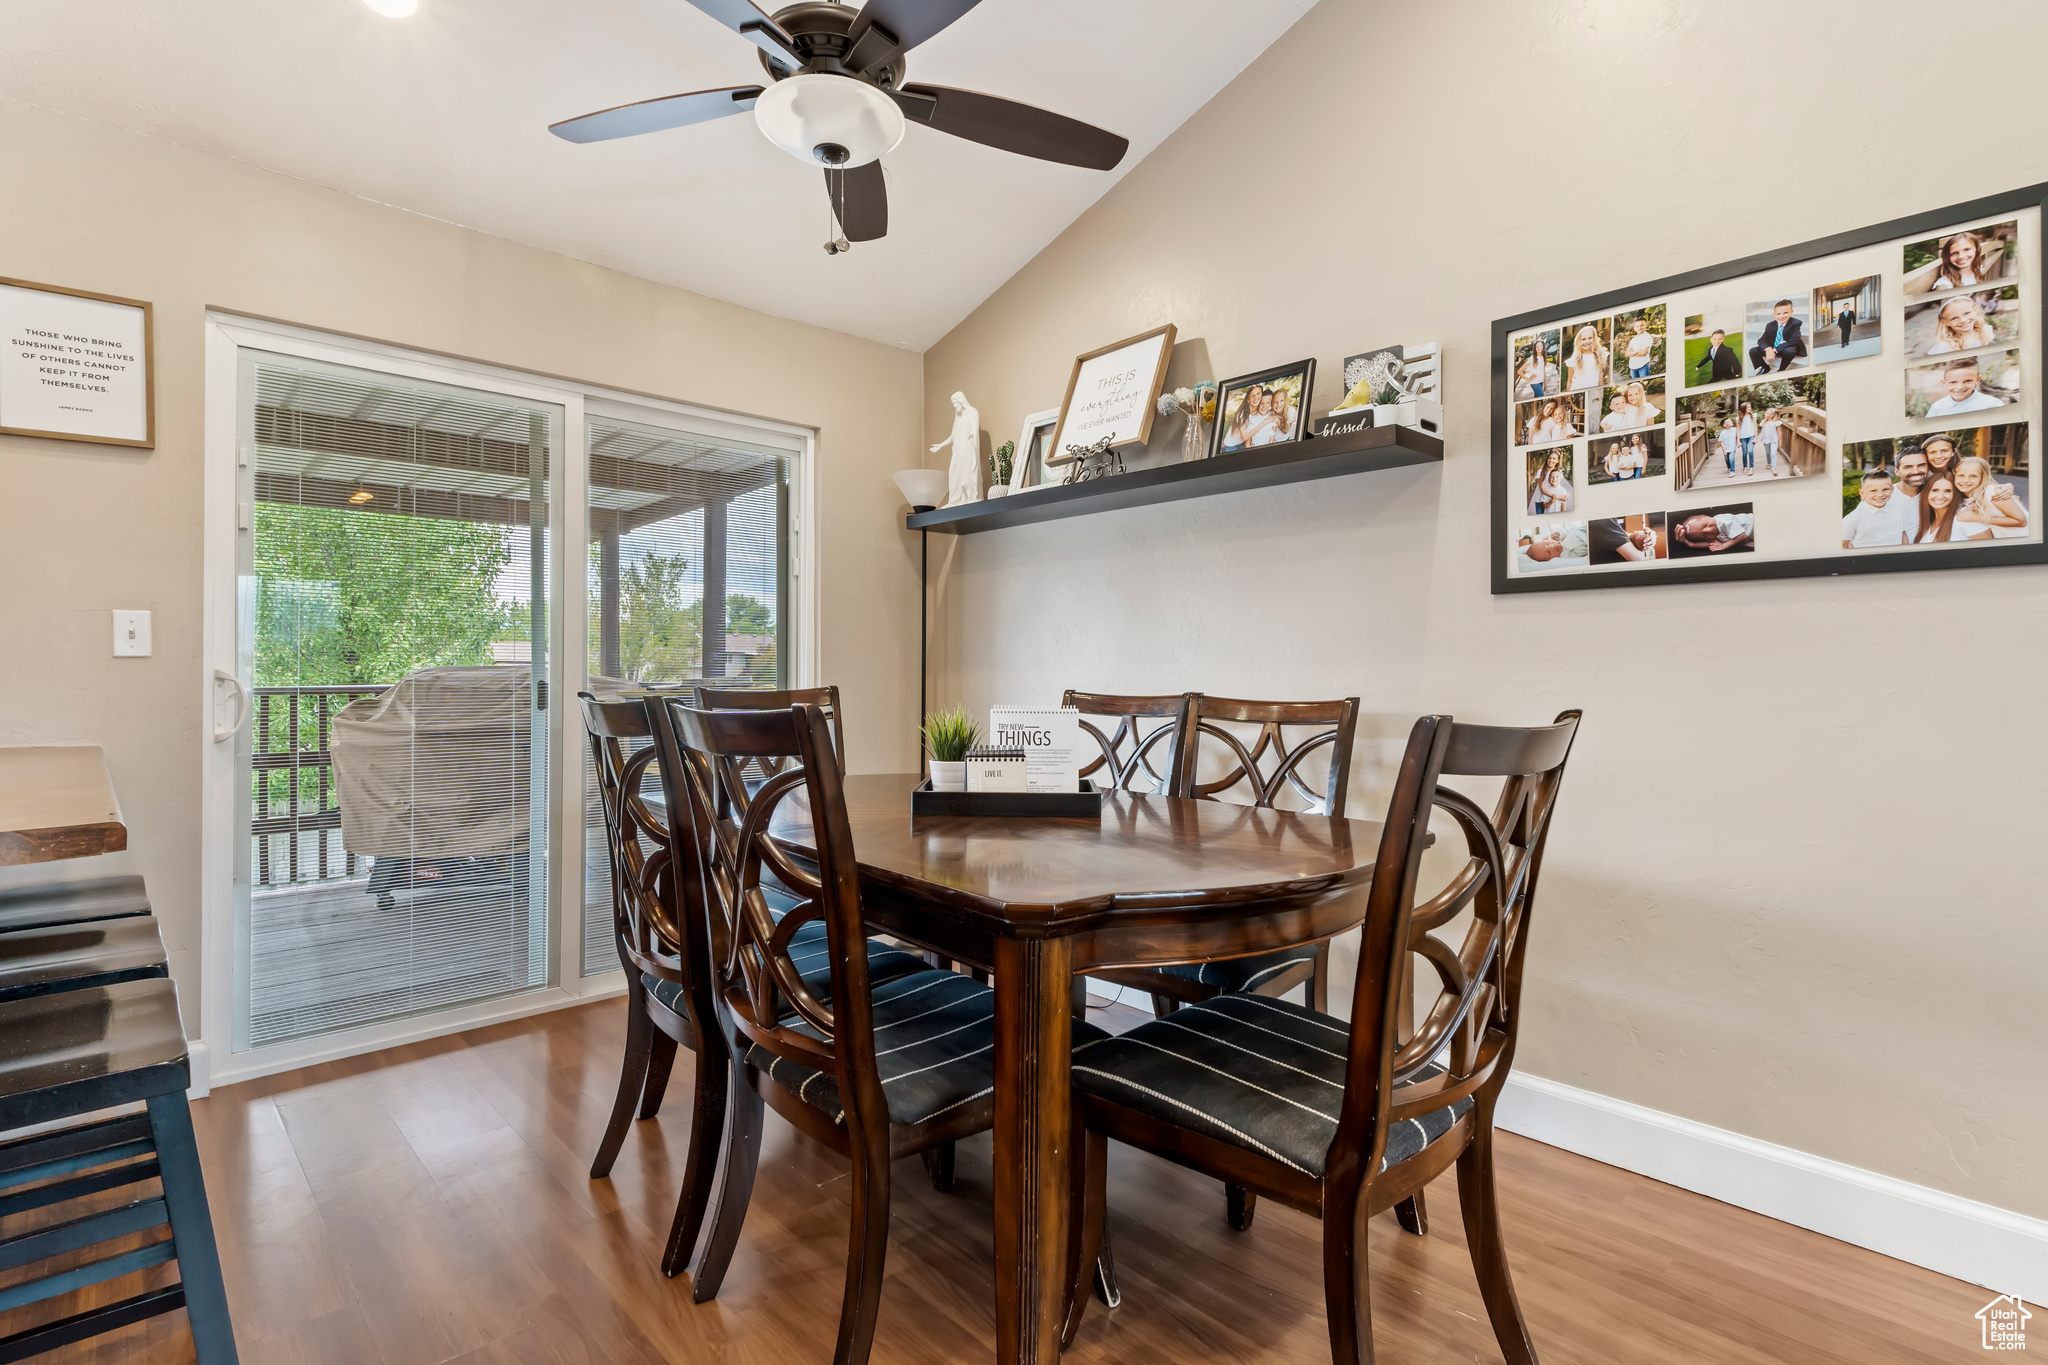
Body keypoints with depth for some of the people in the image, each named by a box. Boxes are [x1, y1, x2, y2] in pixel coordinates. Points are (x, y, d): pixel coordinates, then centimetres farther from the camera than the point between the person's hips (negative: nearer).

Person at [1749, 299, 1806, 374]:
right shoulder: (1770, 325, -4)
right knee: (1753, 351, -15)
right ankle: (1765, 368, 11)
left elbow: (1794, 340, -24)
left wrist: (1775, 350, -35)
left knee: (1789, 351, -40)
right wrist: (1768, 349, -33)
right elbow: (1761, 340, -8)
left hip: (1787, 349, -4)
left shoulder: (1795, 323, -14)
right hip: (1771, 349, 4)